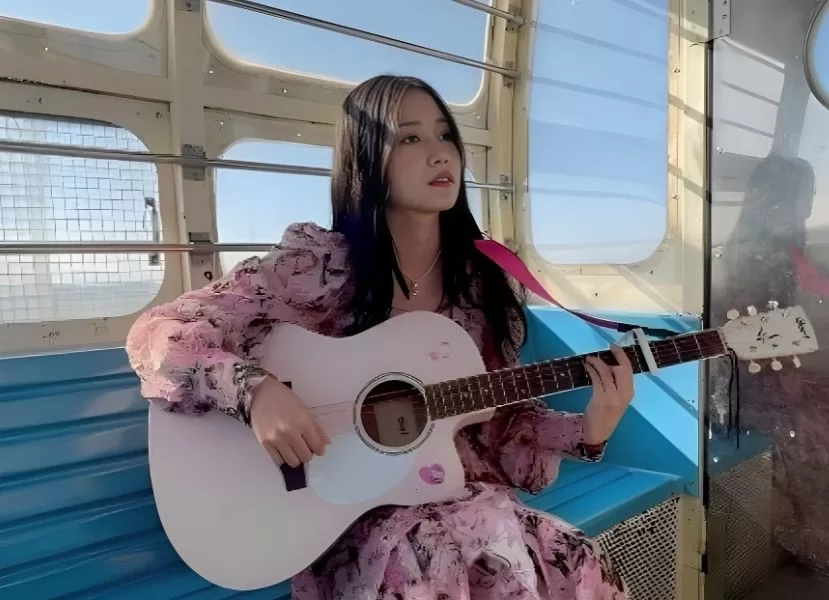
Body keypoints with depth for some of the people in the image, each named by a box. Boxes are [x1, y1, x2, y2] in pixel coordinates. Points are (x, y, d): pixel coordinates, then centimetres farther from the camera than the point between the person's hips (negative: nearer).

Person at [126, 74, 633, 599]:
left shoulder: (487, 281, 2)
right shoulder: (318, 265, -12)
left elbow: (505, 422, 8)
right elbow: (156, 334, -12)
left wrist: (589, 430, -9)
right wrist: (256, 390, -29)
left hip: (472, 500, 4)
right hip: (352, 515, -3)